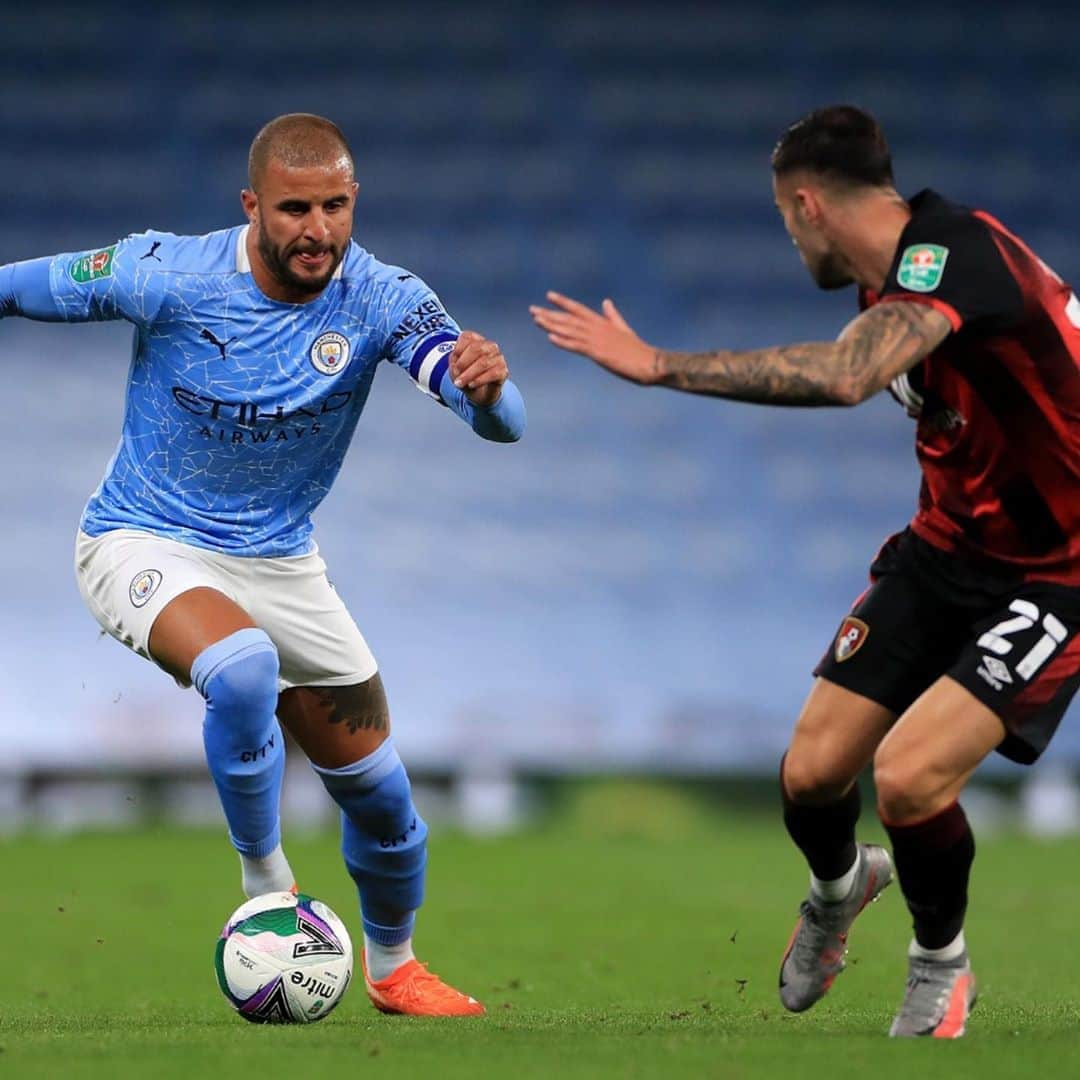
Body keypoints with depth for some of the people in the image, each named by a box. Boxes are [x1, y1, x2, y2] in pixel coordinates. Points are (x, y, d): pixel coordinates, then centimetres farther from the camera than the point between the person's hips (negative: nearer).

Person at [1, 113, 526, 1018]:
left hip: (279, 561, 4)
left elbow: (500, 423, -29)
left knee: (378, 790, 8)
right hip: (146, 546, -3)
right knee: (242, 664, -36)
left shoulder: (379, 300, -17)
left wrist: (486, 386, -52)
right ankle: (267, 887, -15)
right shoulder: (166, 276, -21)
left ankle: (393, 967, 37)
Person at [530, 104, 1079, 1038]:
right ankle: (837, 889, 37)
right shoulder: (893, 277, 3)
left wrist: (655, 364, -41)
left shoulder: (952, 254, -27)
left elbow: (843, 376, -45)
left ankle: (941, 963, 6)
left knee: (910, 775, -24)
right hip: (952, 542, 8)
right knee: (811, 772, 1)